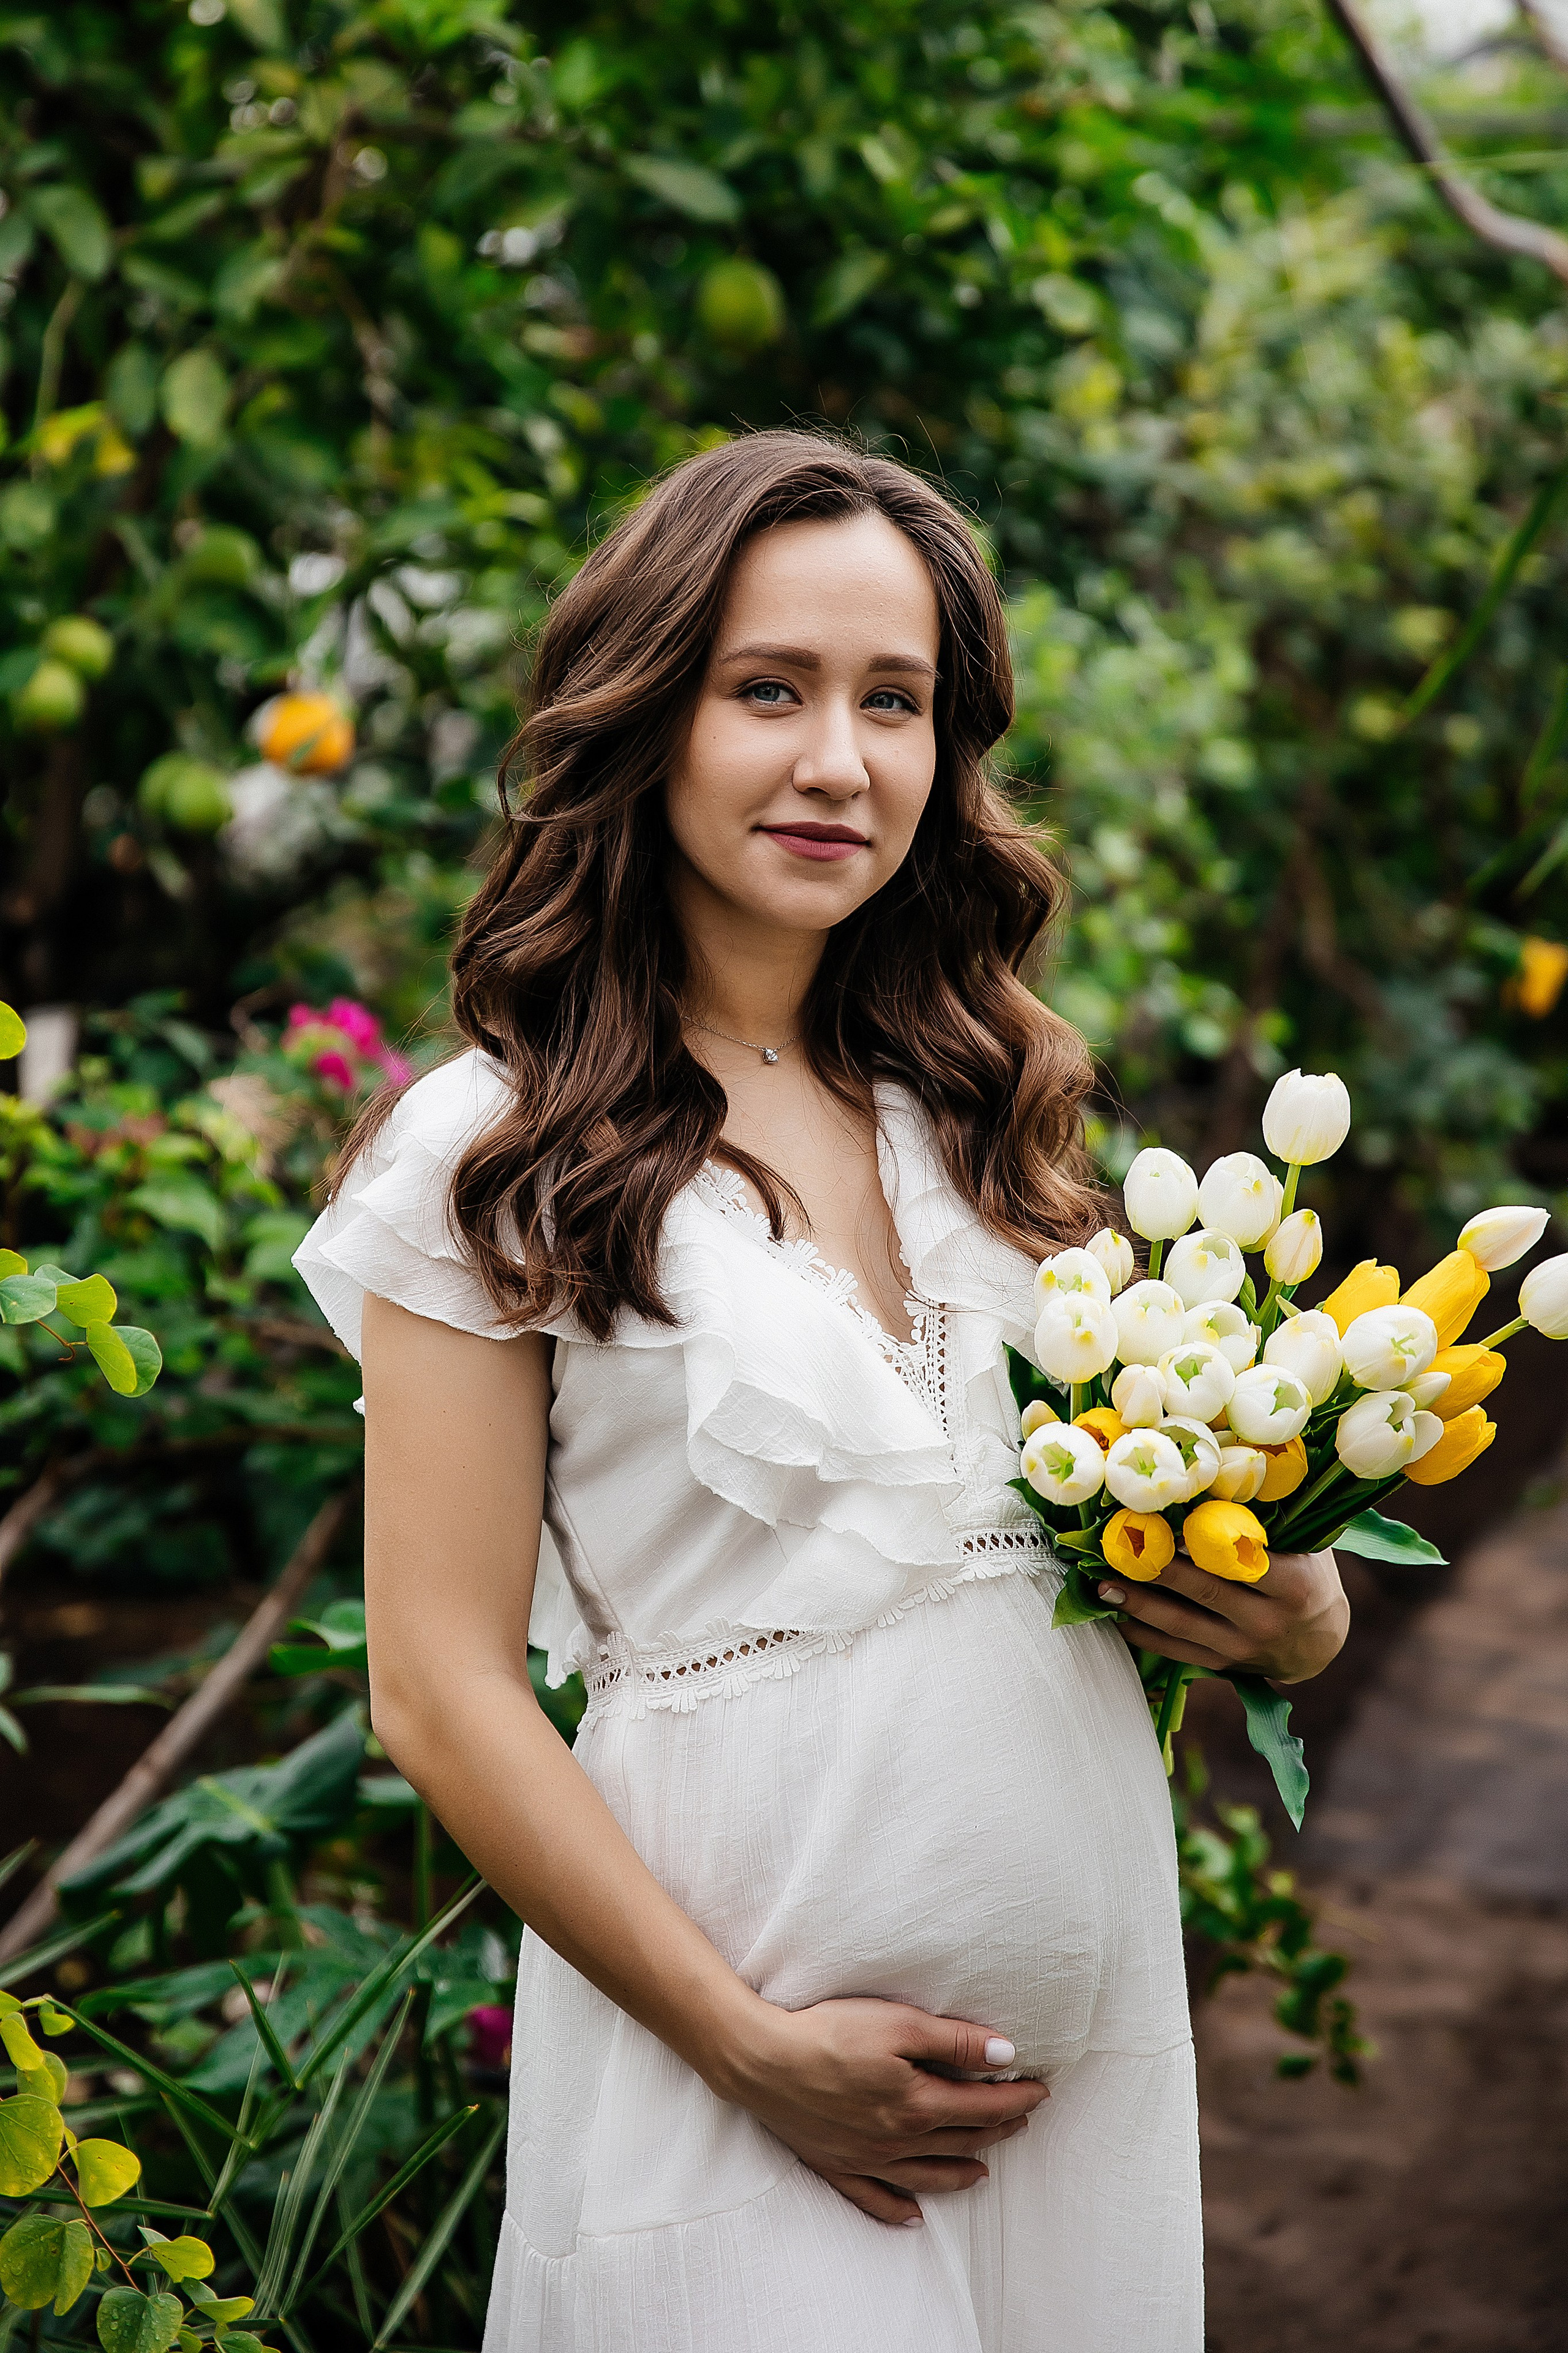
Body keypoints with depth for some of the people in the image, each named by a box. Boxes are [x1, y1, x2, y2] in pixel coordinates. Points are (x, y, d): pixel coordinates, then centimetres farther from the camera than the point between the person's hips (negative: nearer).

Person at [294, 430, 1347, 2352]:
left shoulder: (984, 1108, 7)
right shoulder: (493, 1153, -8)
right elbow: (444, 1693, -10)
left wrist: (1293, 1617, -5)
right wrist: (749, 2046, -13)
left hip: (1095, 2008, 5)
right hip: (729, 2054, -5)